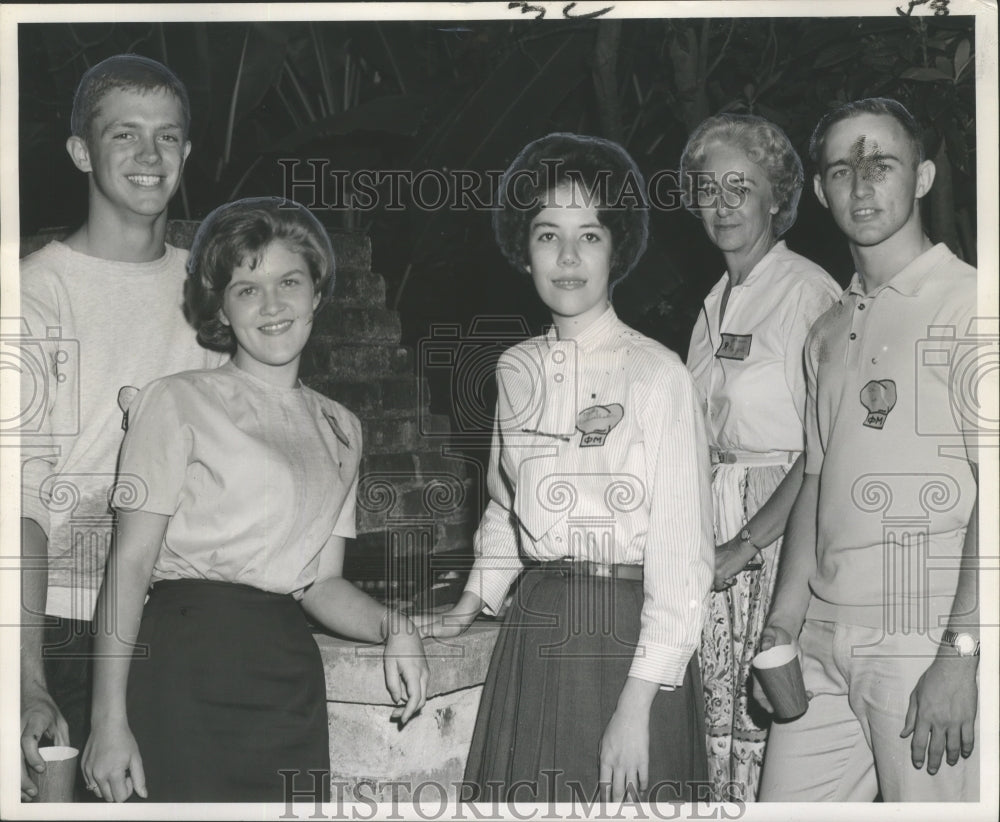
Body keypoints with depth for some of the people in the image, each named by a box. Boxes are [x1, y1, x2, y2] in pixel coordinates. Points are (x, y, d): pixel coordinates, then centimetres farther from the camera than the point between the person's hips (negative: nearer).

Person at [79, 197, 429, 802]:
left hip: (293, 681, 5)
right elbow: (130, 562, -4)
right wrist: (110, 719, -11)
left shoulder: (341, 428, 17)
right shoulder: (179, 401, 2)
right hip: (189, 668, -5)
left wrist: (392, 628, -5)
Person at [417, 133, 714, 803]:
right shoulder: (517, 369, 8)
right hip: (534, 634, 5)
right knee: (521, 797, 7)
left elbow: (681, 554, -12)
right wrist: (471, 604, 13)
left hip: (627, 638, -5)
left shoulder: (657, 374, -10)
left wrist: (637, 706, -16)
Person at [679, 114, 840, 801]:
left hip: (780, 525, -7)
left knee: (765, 712, -5)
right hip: (714, 524, 7)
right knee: (716, 714, 5)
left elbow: (823, 451, -15)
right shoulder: (716, 301, 16)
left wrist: (744, 547, -15)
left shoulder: (808, 291, -9)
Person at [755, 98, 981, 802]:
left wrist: (960, 654, -17)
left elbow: (996, 493, -13)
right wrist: (783, 625, 10)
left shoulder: (967, 303, -7)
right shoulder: (830, 332, 16)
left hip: (926, 637, -6)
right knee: (785, 799, 8)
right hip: (824, 638, 6)